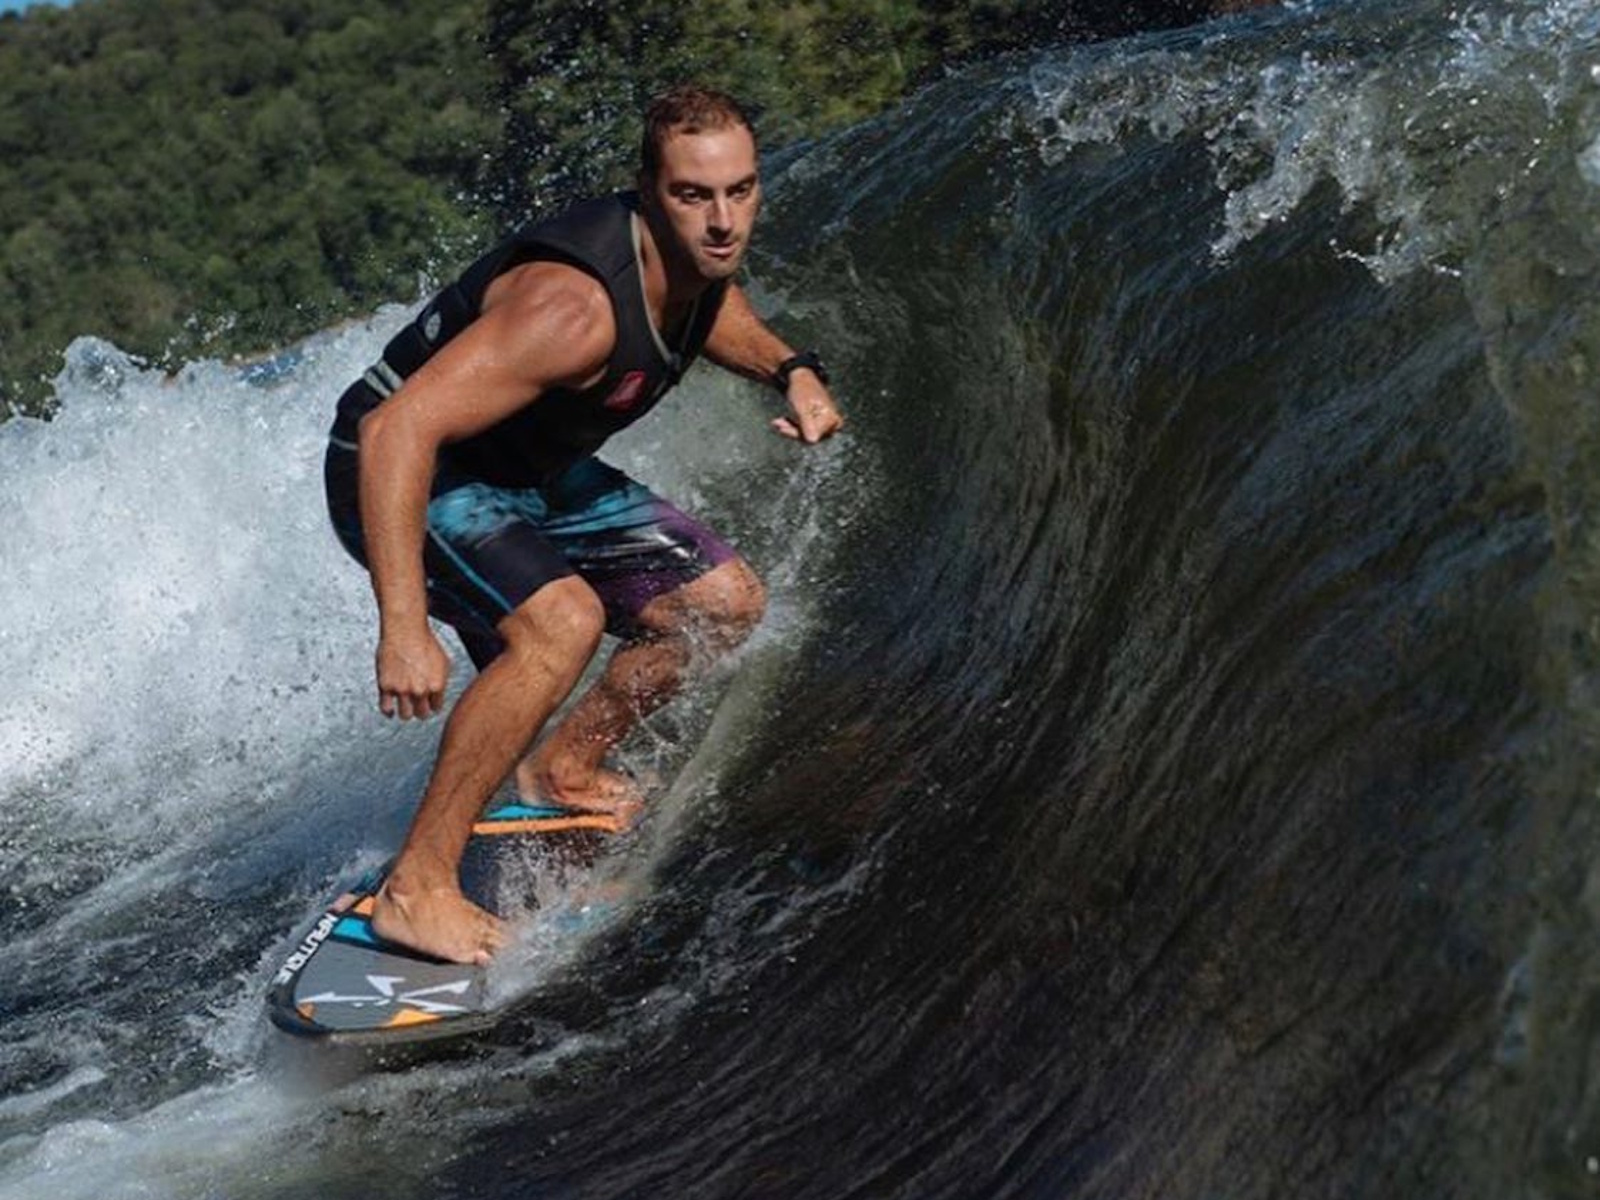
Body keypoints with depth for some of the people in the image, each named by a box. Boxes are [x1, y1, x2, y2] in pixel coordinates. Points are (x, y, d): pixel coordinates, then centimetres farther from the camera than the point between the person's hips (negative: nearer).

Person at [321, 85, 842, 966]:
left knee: (726, 603, 7)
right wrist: (403, 628, -46)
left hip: (529, 472, 9)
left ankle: (560, 769, 25)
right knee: (563, 619, -34)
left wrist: (790, 371, -3)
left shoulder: (697, 260, -9)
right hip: (401, 472, -9)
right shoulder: (576, 306, -36)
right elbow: (395, 431, -40)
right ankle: (417, 889, -24)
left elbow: (716, 317, 19)